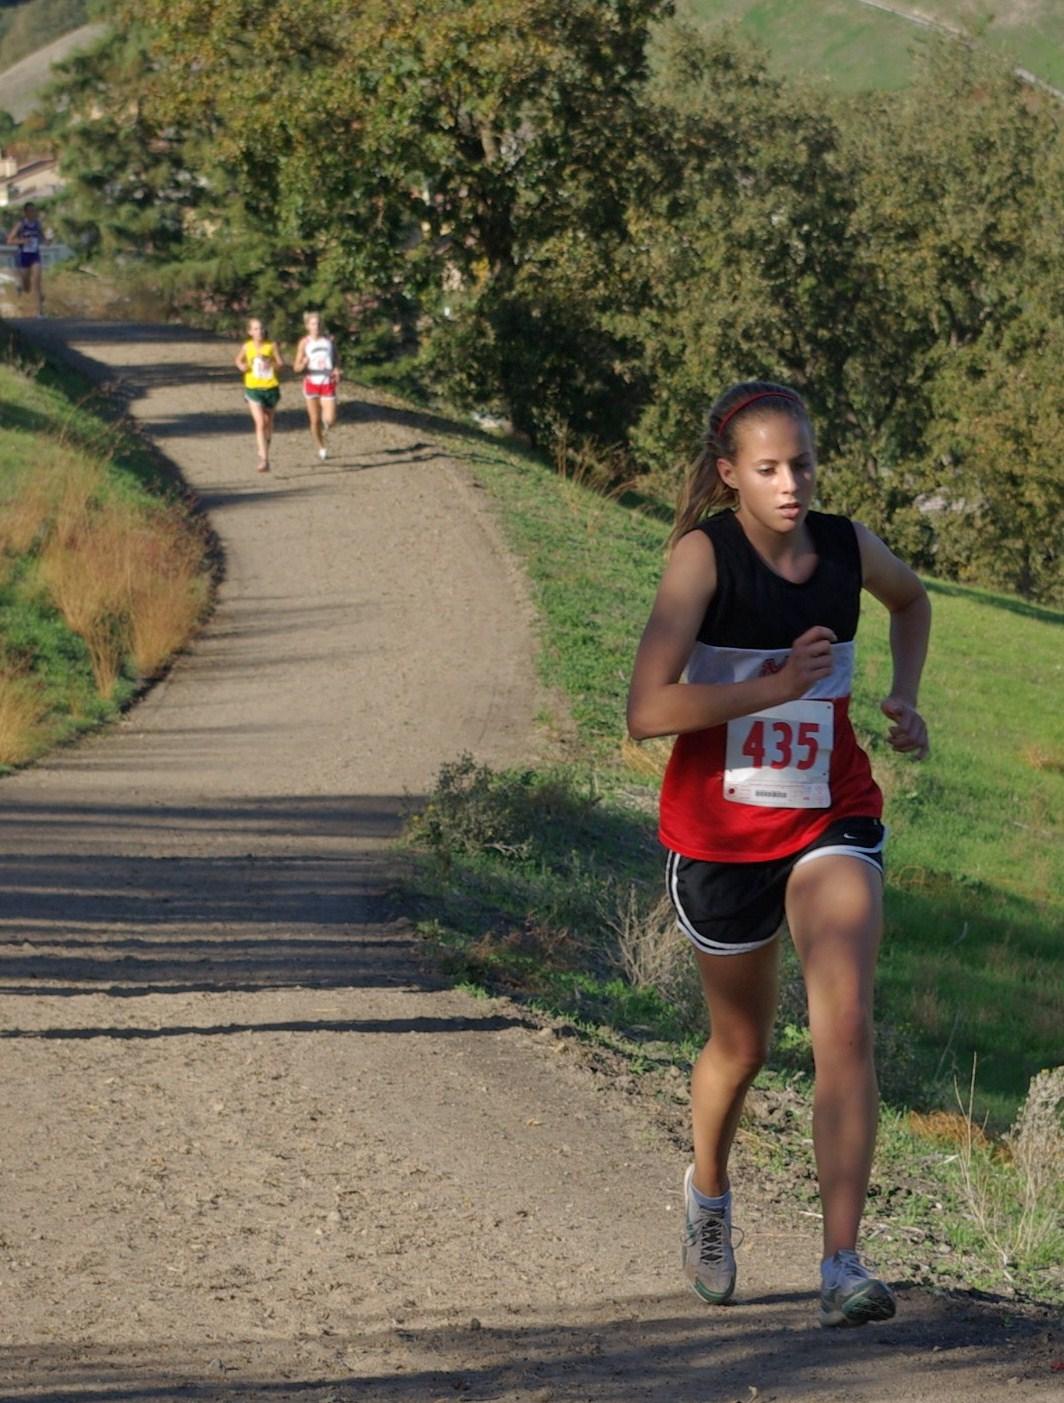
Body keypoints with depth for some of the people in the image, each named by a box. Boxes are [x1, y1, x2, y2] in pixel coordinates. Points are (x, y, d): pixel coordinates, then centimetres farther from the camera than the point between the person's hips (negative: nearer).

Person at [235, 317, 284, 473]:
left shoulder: (272, 346, -5)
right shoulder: (247, 347, -2)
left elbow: (282, 365, -6)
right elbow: (239, 360, 15)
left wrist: (270, 363, -24)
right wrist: (241, 366, -8)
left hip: (271, 388, 1)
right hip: (253, 389, -1)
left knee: (268, 423, 15)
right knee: (260, 423, -14)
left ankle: (263, 449, 43)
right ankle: (264, 459, -18)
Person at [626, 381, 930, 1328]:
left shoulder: (847, 546, -3)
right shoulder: (704, 554, -15)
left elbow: (911, 599, 23)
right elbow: (646, 710, -24)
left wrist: (904, 696, 8)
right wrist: (772, 686, -28)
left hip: (833, 823, 2)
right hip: (722, 833, -2)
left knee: (846, 1027, -18)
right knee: (742, 1045, 16)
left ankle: (843, 1264, -19)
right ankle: (709, 1190, 47)